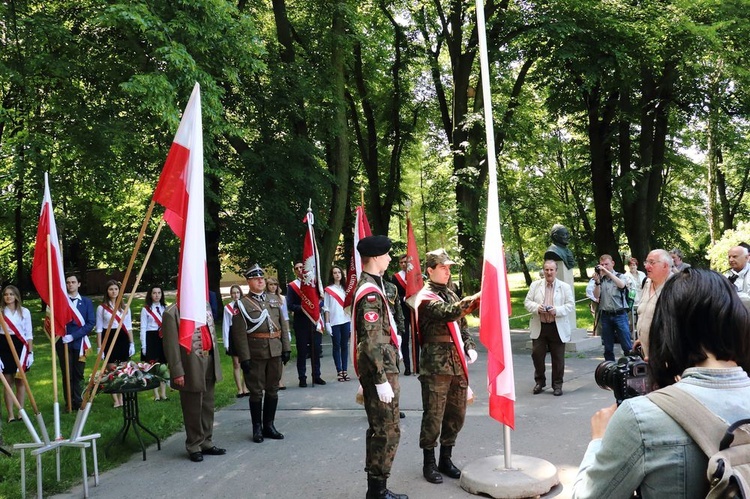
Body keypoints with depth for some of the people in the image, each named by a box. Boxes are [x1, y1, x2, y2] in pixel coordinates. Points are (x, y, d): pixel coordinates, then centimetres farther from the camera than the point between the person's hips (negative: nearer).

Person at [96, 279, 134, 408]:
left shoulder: (124, 307, 10)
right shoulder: (101, 308, 0)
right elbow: (99, 329, -1)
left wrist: (131, 343, 8)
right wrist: (99, 348, -5)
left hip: (123, 339, 3)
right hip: (109, 339, -3)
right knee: (112, 370, -1)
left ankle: (121, 398, 13)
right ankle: (116, 400, 6)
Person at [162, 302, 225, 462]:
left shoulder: (205, 305, 9)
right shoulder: (172, 312, -13)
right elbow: (171, 346, -14)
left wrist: (216, 361, 15)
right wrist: (177, 372, -16)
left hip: (210, 362, 7)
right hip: (191, 368, -7)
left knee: (208, 407, 15)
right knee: (193, 410, 5)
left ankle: (206, 443, 28)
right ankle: (194, 447, 20)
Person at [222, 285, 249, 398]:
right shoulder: (227, 308, 1)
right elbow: (225, 326, 1)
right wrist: (226, 343, -2)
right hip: (233, 336, -1)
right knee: (236, 364, 5)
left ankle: (245, 388, 14)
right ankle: (240, 389, 11)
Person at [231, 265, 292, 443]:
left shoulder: (274, 299, 10)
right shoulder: (242, 304, -4)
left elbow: (283, 325, 11)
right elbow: (239, 333, -8)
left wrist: (286, 348, 5)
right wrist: (244, 358, -13)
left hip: (275, 352, 4)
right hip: (255, 354, -4)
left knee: (272, 390, 11)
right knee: (256, 392, 5)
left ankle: (269, 425, 23)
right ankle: (257, 428, 16)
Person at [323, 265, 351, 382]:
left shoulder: (345, 288, 13)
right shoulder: (328, 290, 1)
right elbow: (326, 308, -2)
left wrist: (352, 322, 7)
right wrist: (327, 323, -8)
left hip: (346, 321, 4)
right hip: (334, 322, -3)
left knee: (345, 346, 5)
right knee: (337, 347, 0)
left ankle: (345, 370, 10)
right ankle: (339, 371, 4)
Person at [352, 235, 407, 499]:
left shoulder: (368, 285, 14)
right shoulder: (370, 292, -19)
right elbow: (371, 341, -23)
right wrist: (382, 380, -22)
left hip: (376, 368, 11)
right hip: (380, 368, -11)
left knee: (378, 430, 16)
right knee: (388, 432, -3)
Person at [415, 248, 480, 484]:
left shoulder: (451, 295, 18)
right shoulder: (425, 297, -8)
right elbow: (448, 313, -26)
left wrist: (470, 347, 6)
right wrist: (476, 299, -34)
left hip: (457, 364, 8)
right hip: (436, 365, -8)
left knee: (456, 414, 13)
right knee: (433, 416, -1)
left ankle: (446, 459, 27)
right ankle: (429, 463, 12)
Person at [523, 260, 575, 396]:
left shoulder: (565, 287, 3)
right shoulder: (535, 285, 7)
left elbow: (570, 305, -2)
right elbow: (527, 302, 5)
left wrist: (557, 310, -18)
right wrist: (537, 307, -15)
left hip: (558, 328, -1)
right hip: (539, 327, 1)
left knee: (558, 358, 5)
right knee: (537, 355, 2)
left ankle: (557, 385, 18)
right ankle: (539, 382, 20)